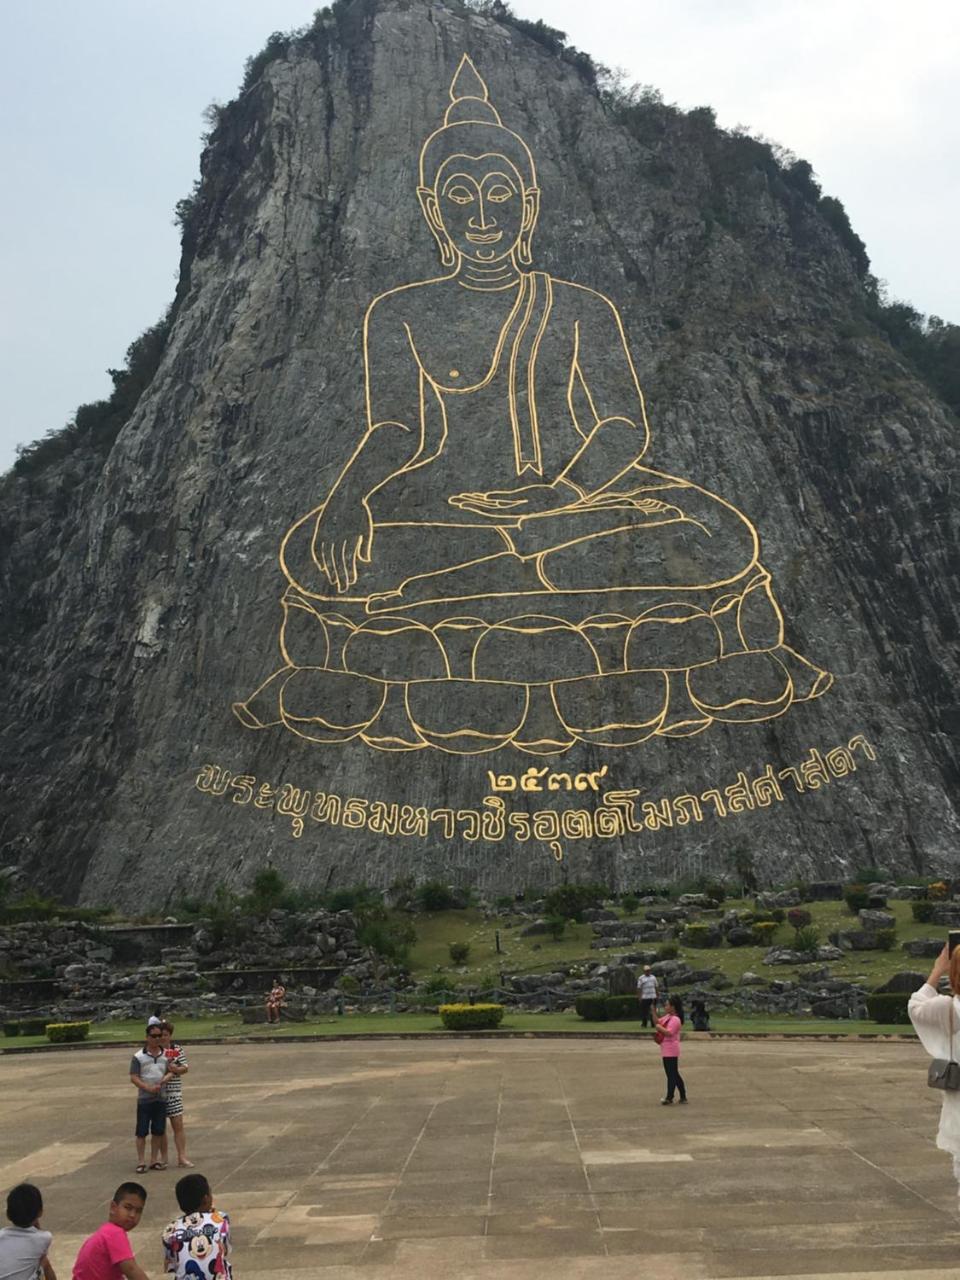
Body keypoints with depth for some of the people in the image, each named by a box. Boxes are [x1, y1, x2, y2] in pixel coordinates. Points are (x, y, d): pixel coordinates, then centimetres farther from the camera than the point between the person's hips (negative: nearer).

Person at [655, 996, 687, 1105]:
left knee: (671, 1074, -6)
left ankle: (669, 1098, -3)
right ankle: (683, 1097, 23)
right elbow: (657, 1022, 18)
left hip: (670, 1051, -10)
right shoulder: (667, 1017, 13)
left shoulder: (675, 1019, -19)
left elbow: (669, 1033, -29)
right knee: (674, 1074, 16)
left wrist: (659, 1027, -18)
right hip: (667, 1051, 10)